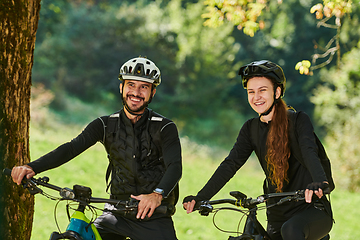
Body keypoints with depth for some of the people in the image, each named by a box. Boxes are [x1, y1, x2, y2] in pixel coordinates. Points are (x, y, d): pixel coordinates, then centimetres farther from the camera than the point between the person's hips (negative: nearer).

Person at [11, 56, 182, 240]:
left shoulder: (165, 128, -5)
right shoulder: (106, 125, 3)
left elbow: (175, 167, -19)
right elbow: (71, 148, -8)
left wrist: (158, 194, -41)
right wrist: (32, 167, -25)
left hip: (153, 218, -2)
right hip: (116, 215, 2)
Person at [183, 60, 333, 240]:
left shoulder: (298, 120, -8)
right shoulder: (251, 129, 6)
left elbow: (309, 152, -26)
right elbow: (230, 164, -3)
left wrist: (320, 183, -47)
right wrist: (200, 197, -16)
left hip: (313, 210, -5)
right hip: (277, 216, 5)